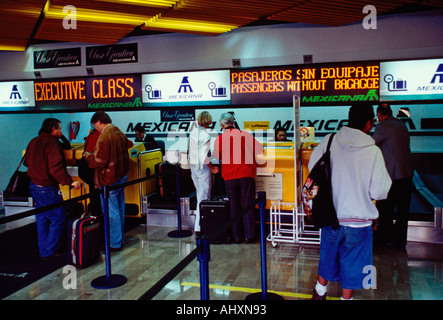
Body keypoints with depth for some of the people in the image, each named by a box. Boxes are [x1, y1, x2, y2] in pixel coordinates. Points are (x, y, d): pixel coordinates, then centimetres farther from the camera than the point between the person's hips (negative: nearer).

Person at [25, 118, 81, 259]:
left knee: (42, 218, 18)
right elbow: (56, 168, -28)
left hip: (34, 186, 10)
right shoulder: (51, 143, -18)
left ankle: (43, 250, 28)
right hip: (47, 189, -10)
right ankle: (49, 251, 6)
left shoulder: (34, 141, 10)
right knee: (58, 218, 1)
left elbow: (27, 161, 22)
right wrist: (70, 182, -27)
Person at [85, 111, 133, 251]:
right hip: (122, 176, 9)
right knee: (120, 209, 17)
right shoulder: (119, 132, 6)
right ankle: (120, 239, 29)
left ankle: (115, 243, 9)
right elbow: (129, 144, 25)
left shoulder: (104, 137, -21)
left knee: (111, 212, 1)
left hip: (109, 180, -9)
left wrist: (88, 156, -3)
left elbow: (98, 162, -22)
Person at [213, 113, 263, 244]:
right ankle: (249, 235, 3)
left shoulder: (219, 139, 1)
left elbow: (217, 156, 14)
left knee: (234, 207, 9)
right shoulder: (245, 135, 0)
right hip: (246, 174, -1)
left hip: (229, 176, 1)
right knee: (248, 205, 5)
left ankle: (236, 236, 12)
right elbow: (258, 150, 5)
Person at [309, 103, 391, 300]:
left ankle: (319, 293, 43)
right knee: (352, 264, 16)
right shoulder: (373, 151, -15)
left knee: (328, 256, 24)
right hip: (358, 220, -3)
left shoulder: (329, 141, -8)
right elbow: (379, 191, -13)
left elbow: (313, 168, 3)